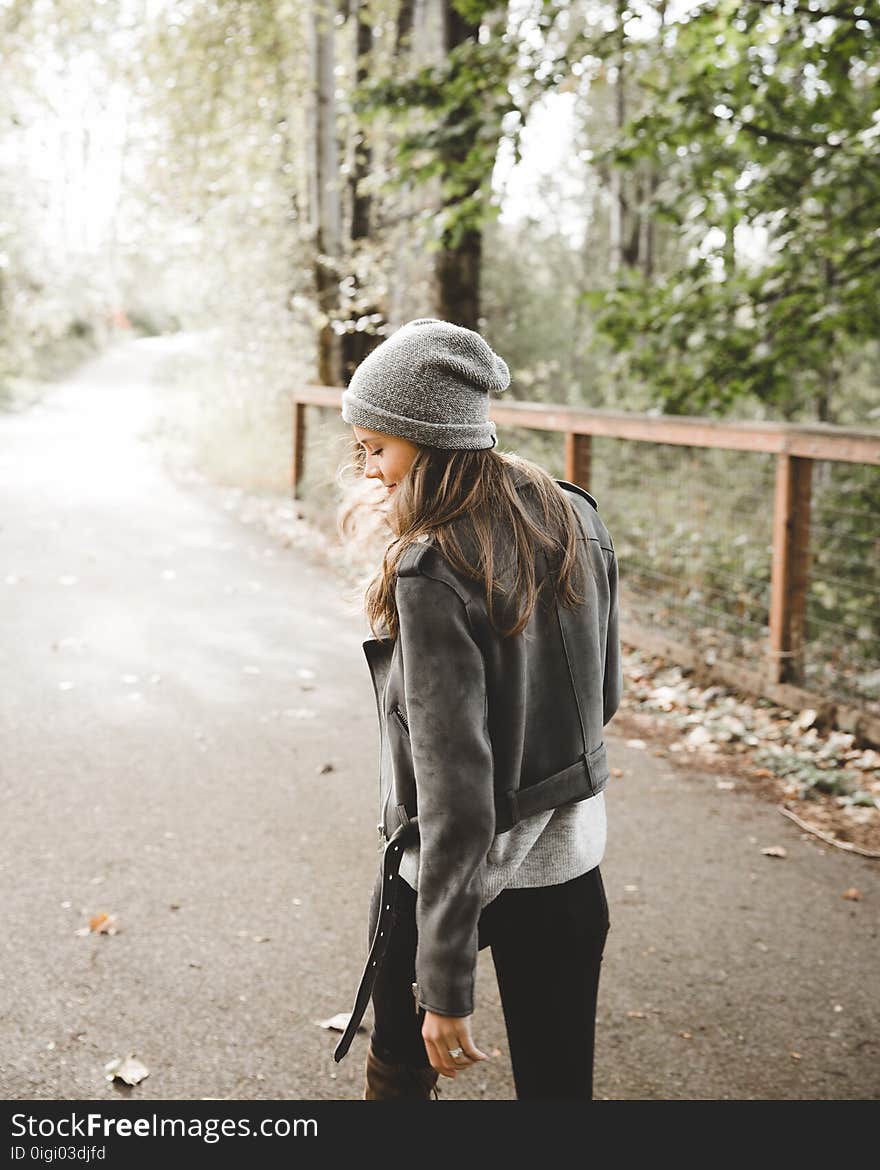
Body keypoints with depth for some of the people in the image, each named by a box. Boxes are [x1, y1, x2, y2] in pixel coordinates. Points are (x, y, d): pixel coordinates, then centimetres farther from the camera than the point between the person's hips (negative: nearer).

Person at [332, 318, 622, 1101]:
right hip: (569, 856, 6)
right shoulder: (576, 519, -4)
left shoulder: (432, 575, -25)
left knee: (401, 1065, 22)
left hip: (462, 863, -6)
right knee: (559, 1086, 17)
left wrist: (447, 984, -21)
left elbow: (454, 787, -26)